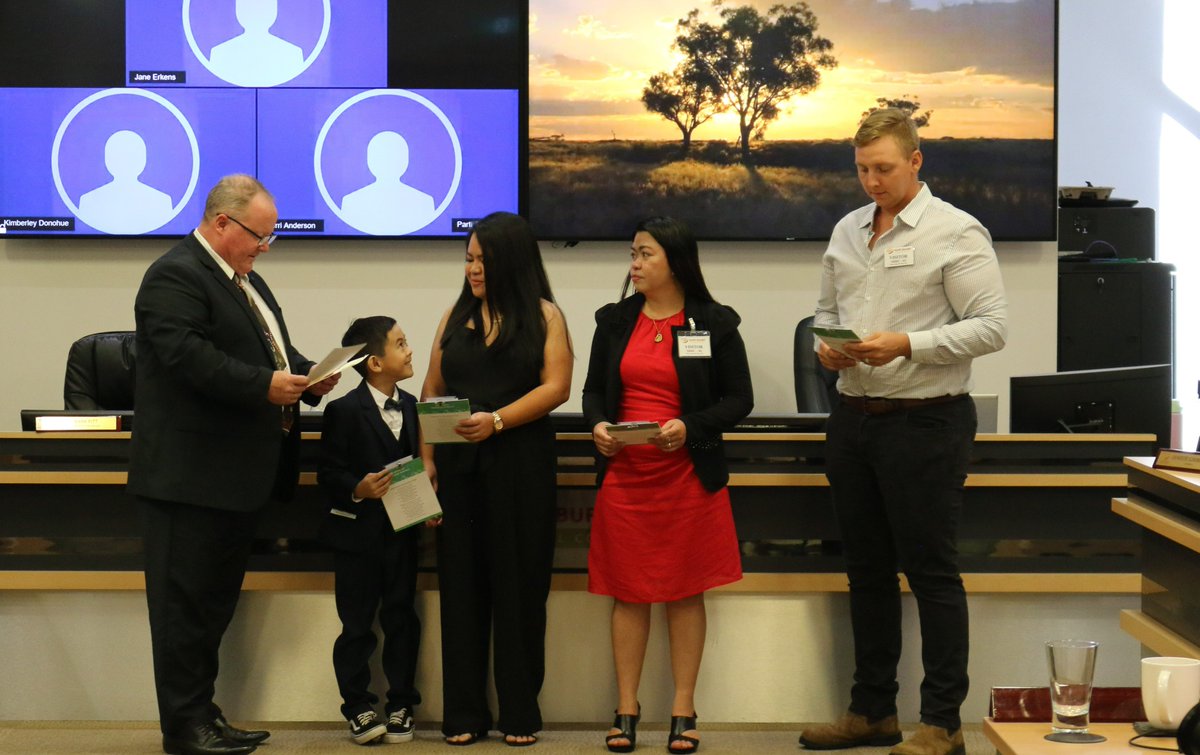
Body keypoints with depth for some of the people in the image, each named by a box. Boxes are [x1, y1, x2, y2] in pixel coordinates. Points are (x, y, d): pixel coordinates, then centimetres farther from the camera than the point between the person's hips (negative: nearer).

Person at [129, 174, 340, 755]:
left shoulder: (247, 281, 20)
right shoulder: (176, 277, -13)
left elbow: (275, 350, 24)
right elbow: (187, 354, -24)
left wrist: (307, 376, 4)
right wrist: (264, 385, -27)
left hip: (237, 476, 10)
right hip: (190, 475, -10)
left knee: (215, 599, 15)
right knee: (186, 602, -3)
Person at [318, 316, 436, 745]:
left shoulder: (410, 405, 7)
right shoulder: (344, 411, -11)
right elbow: (328, 473, -11)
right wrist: (357, 489, -27)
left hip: (402, 531, 5)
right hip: (359, 532, -5)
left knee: (401, 619, 8)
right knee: (357, 625, 3)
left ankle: (401, 705, 17)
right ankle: (359, 708, 12)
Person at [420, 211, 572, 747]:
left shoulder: (544, 315, 3)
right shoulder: (456, 317, 13)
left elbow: (556, 387, -7)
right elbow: (433, 392, 10)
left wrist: (497, 420, -17)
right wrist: (426, 459, 0)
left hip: (521, 464, -3)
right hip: (459, 465, 3)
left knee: (518, 584, 1)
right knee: (462, 585, 3)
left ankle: (520, 712, 8)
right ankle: (464, 713, 8)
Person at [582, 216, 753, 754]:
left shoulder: (715, 323, 0)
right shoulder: (614, 321, 9)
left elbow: (738, 399, -1)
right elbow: (594, 389, 14)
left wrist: (690, 428, -16)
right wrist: (597, 425, -7)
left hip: (688, 475, -2)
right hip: (624, 473, 2)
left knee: (686, 591, 3)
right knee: (628, 592, 4)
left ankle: (683, 710, 11)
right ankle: (626, 710, 11)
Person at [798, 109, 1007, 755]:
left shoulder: (956, 233, -8)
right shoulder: (846, 232, 12)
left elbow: (991, 327, -13)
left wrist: (907, 345, -21)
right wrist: (826, 346, -1)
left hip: (924, 421, -7)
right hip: (853, 418, 7)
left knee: (931, 572, -2)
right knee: (867, 570, 13)